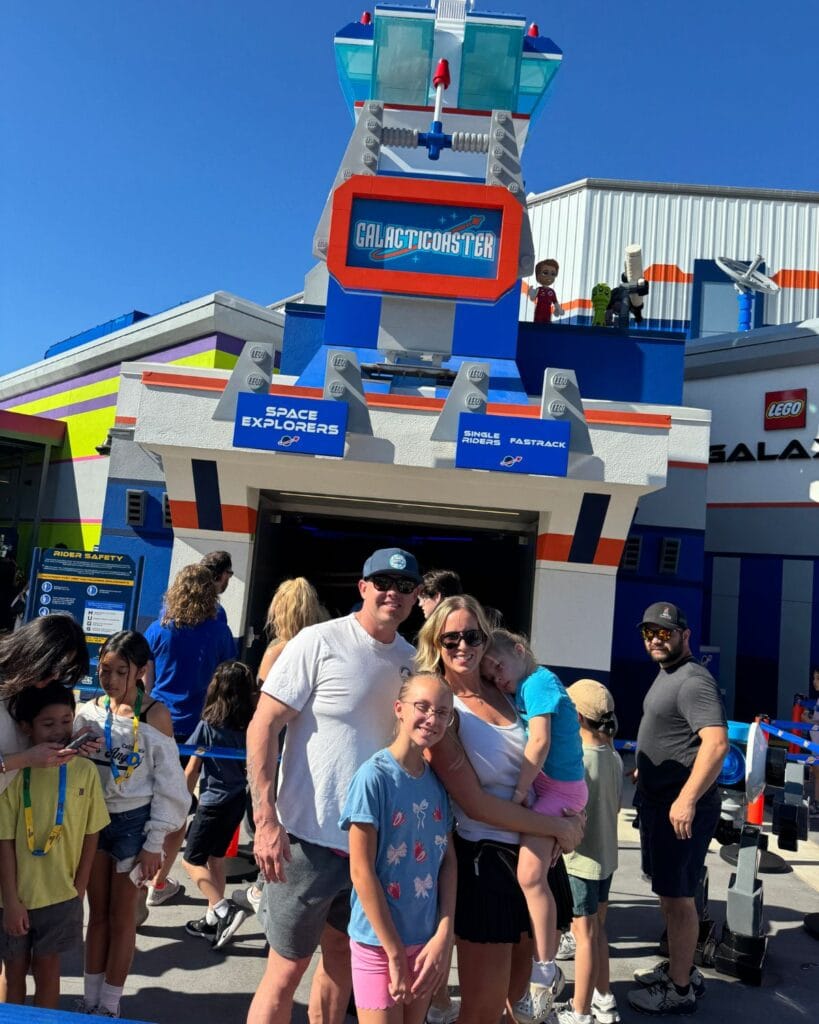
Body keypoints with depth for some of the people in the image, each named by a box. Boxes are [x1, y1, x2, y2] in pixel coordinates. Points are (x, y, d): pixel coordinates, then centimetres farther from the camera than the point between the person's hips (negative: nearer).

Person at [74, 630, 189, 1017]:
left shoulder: (154, 714, -13)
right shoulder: (88, 711, -3)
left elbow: (168, 783, -9)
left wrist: (154, 844, -8)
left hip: (133, 821, -3)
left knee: (122, 916, 10)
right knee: (97, 913, 16)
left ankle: (109, 1005, 28)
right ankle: (89, 1000, 33)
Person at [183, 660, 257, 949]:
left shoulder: (208, 726, -17)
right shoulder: (250, 728, -3)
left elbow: (192, 771, -8)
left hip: (213, 803, -6)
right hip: (237, 801, 6)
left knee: (192, 861, 8)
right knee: (215, 858, 19)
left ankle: (224, 910, -5)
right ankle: (213, 920, 26)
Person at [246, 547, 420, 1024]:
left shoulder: (411, 660, 4)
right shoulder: (319, 642, -13)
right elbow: (263, 726, -13)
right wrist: (266, 820, -19)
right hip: (311, 838, -5)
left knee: (344, 956, 21)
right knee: (287, 968, 7)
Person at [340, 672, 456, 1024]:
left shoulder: (438, 780, 0)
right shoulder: (374, 776, -19)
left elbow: (448, 860, 4)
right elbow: (361, 872, -17)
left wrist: (443, 935, -6)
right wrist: (395, 953, -13)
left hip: (426, 940, 6)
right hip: (379, 942, -6)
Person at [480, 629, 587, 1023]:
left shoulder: (537, 682, -12)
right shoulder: (522, 693, 16)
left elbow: (540, 742, -19)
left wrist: (517, 791, -18)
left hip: (558, 787, -9)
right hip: (542, 786, 9)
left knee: (530, 874, -17)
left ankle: (545, 970, -7)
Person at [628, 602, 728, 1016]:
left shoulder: (693, 681, -20)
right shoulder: (666, 674, 12)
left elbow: (716, 742, -30)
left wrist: (686, 800, -31)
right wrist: (645, 768, 27)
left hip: (681, 806, -10)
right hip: (659, 799, 10)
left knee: (677, 896, 1)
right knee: (667, 891, 21)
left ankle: (679, 990, 15)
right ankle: (678, 967, 36)